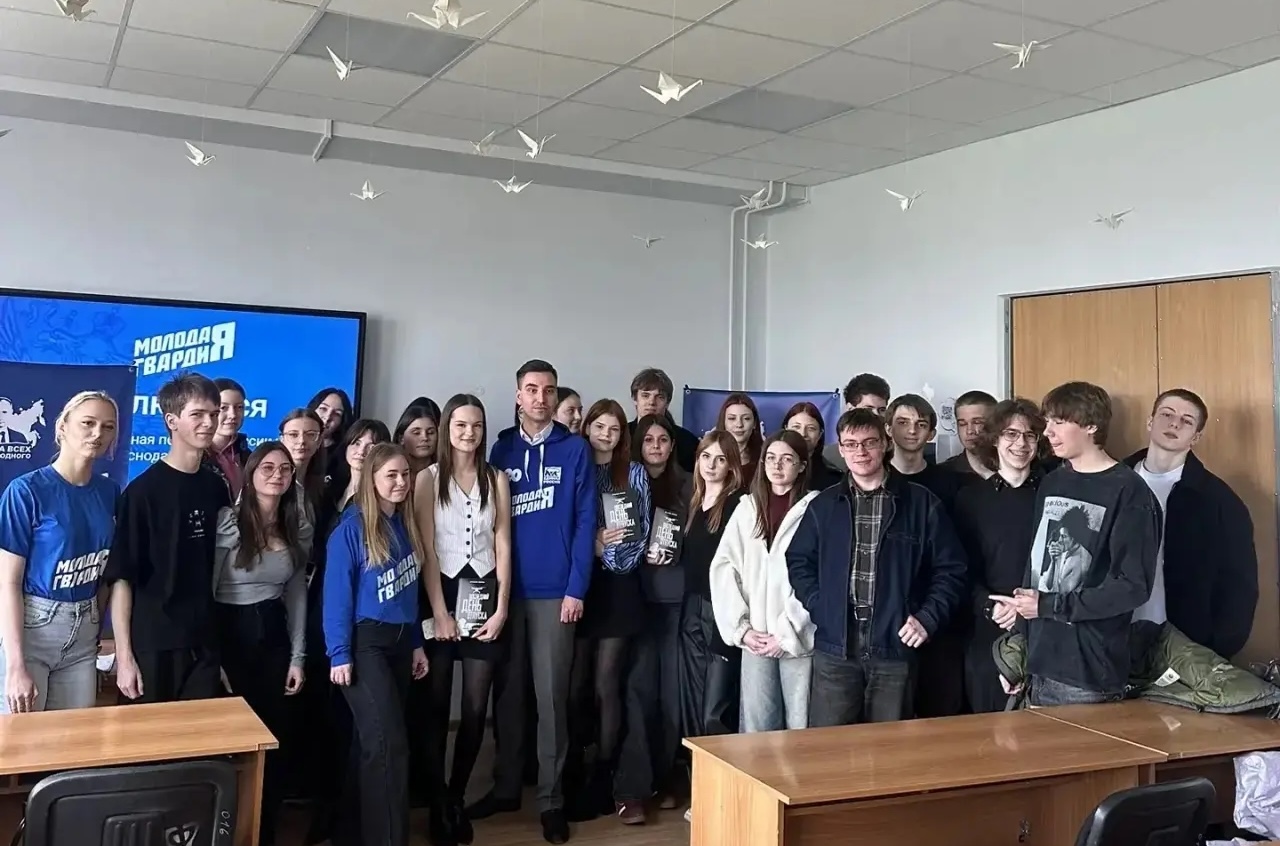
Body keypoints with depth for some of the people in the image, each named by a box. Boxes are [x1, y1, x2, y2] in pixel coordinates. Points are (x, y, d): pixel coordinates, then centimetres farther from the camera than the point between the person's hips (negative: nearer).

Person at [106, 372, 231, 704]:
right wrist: (124, 655, -13)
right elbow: (121, 577, -10)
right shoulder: (143, 490, -10)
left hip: (205, 645, 5)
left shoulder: (216, 487, 6)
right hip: (152, 647, -5)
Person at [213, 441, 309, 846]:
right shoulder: (228, 522, -11)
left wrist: (298, 656, 5)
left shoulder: (297, 529, 5)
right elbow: (205, 590, -11)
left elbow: (297, 593, 9)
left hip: (273, 635, 5)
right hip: (230, 632, -4)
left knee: (275, 736, 9)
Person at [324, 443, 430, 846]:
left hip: (400, 641, 6)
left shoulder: (406, 526, 9)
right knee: (389, 743, -11)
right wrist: (339, 654, -15)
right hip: (366, 643, -6)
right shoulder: (351, 528, -11)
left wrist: (416, 643, 13)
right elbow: (337, 594, -12)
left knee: (374, 742, 12)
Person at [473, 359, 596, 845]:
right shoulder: (501, 448, 7)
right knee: (507, 692, 11)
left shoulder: (574, 450, -1)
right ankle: (505, 786, 24)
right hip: (506, 589, 3)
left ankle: (551, 798, 11)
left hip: (554, 591, -3)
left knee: (551, 695, 2)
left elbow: (585, 522, -4)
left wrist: (576, 588, -10)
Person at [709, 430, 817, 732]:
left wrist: (787, 632, -10)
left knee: (800, 729, 0)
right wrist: (740, 628, -2)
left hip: (799, 638, -3)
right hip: (756, 639, 3)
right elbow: (723, 568, 6)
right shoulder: (747, 508, 10)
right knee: (756, 727, 7)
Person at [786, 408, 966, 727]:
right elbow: (799, 561, 17)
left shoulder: (922, 503, 3)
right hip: (834, 646, 2)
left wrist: (928, 619, -6)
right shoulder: (824, 505, 10)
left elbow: (950, 569, 5)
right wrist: (819, 606, 3)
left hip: (895, 645, -1)